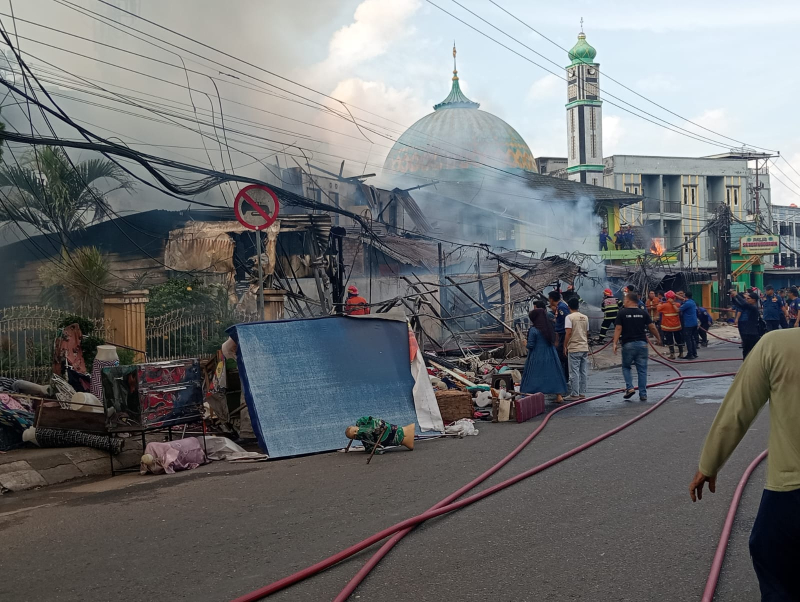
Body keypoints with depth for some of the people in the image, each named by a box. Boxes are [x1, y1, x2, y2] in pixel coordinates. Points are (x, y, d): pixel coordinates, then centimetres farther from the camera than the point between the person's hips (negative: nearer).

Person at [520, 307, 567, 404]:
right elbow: (553, 341, 13)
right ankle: (559, 396, 15)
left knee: (534, 378, 0)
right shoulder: (549, 328, 5)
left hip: (537, 357, -6)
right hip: (550, 356, 6)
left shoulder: (533, 330, -15)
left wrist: (526, 344, 5)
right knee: (554, 374, 13)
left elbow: (530, 345, -14)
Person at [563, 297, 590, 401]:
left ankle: (574, 394, -2)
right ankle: (582, 393, 13)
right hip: (585, 348, 6)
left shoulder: (569, 317, -9)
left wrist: (565, 346, -6)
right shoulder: (585, 317, 10)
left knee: (574, 372, -3)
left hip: (574, 349, -6)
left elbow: (568, 333, -14)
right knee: (584, 372, 9)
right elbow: (587, 333, 15)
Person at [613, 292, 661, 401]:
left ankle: (629, 388, -2)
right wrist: (658, 338, 21)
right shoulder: (643, 313, 5)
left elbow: (618, 329, -7)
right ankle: (643, 394, 5)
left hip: (628, 344, -2)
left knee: (626, 367, 15)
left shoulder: (622, 313, -2)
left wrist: (615, 343, -6)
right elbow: (652, 327, 6)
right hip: (642, 343, 2)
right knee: (642, 370, 5)